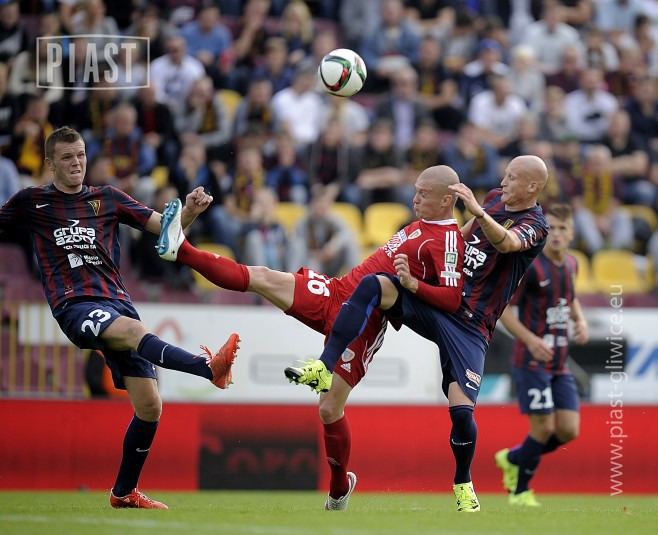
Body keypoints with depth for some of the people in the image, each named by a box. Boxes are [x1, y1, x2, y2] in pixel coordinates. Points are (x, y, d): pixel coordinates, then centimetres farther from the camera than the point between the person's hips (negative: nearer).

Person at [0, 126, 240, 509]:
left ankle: (124, 492, 14)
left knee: (150, 407, -4)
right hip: (75, 305, -4)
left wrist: (190, 212, -6)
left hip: (117, 302, 4)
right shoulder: (31, 202, 12)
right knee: (133, 330, -38)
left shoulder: (107, 198, 18)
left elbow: (164, 226, 15)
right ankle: (209, 368, -59)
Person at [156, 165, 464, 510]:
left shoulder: (448, 239, -12)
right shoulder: (420, 226, 15)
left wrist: (412, 283, -31)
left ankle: (340, 488, 15)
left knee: (330, 410, -7)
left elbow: (453, 297, -25)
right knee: (260, 277, -2)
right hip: (335, 293, 8)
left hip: (360, 323, -8)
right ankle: (180, 251, -3)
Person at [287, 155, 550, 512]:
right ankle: (323, 369, -31)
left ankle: (463, 484, 13)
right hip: (431, 296, 6)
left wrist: (476, 210, -48)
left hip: (469, 325, -6)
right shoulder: (494, 199, 14)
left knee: (461, 411, -16)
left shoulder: (534, 226, -8)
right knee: (372, 285, -23)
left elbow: (505, 243, -32)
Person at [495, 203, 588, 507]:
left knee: (569, 431, 0)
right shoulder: (529, 265, -14)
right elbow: (503, 309, -12)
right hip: (532, 360, -7)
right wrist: (531, 340, -23)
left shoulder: (570, 264, 8)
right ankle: (520, 491, 12)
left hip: (560, 363, 7)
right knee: (544, 428, -10)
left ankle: (513, 459, 24)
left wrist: (580, 320, 6)